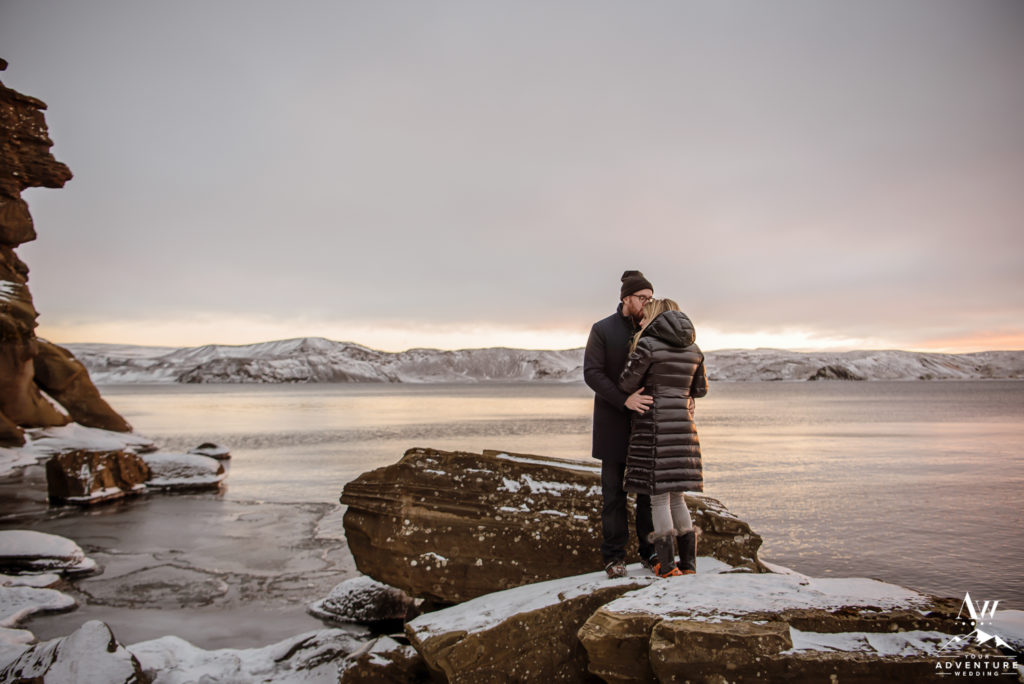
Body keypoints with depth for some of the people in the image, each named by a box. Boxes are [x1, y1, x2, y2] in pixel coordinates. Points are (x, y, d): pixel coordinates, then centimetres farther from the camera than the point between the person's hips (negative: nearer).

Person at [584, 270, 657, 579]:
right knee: (614, 490, 3)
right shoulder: (602, 330, -2)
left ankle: (650, 549, 18)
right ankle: (614, 556, 11)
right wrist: (625, 399, -25)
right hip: (615, 424, -3)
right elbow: (592, 373, -12)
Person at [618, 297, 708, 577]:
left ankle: (667, 566, 5)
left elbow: (627, 383, -6)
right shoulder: (693, 348, 10)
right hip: (683, 425, 6)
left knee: (658, 495, 2)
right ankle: (688, 564, 14)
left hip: (654, 426, -6)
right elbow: (700, 389, 18)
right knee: (676, 495, 14)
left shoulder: (648, 343, -9)